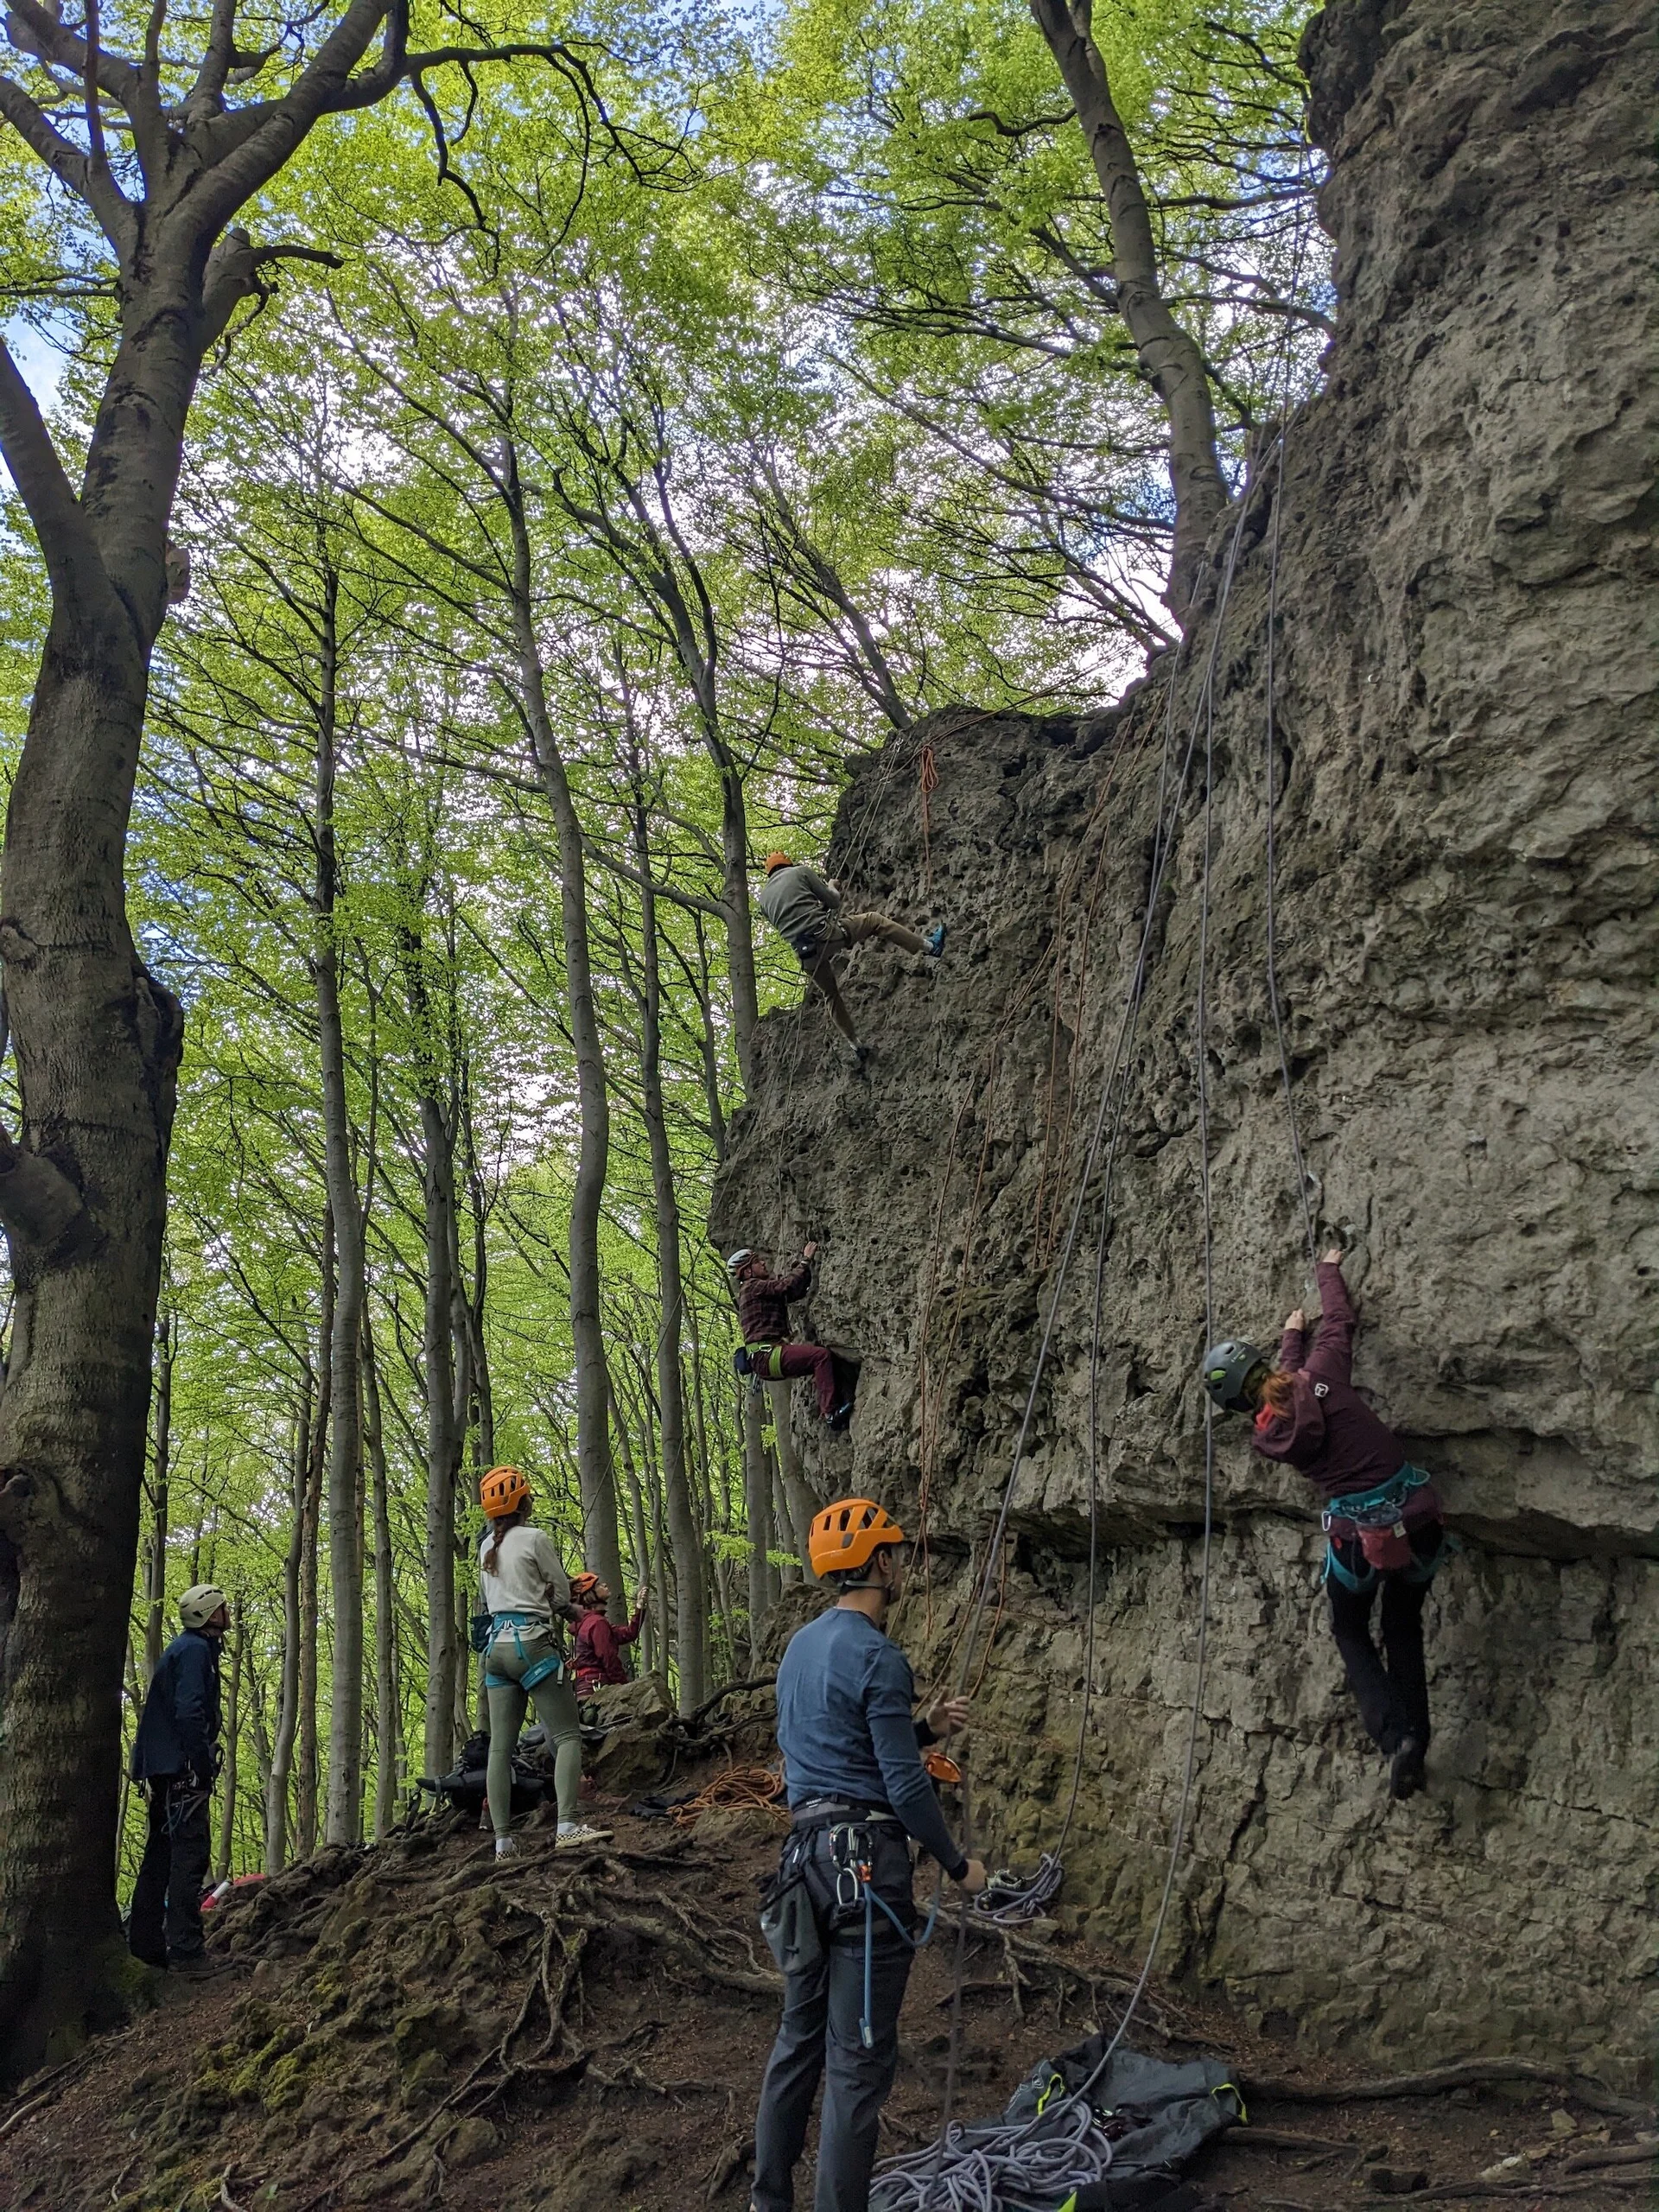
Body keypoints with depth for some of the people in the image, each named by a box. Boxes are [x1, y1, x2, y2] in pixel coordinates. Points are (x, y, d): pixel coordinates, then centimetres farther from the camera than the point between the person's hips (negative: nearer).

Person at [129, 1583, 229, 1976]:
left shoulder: (184, 1648, 22)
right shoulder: (195, 1649, -10)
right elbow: (188, 1712, -21)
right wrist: (203, 1767, -19)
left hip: (163, 1770, 11)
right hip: (182, 1768, -11)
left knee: (162, 1853, 14)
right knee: (191, 1854, -13)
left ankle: (145, 1944, 20)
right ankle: (186, 1951, -17)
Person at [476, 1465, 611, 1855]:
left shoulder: (487, 1547, 14)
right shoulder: (534, 1539, -6)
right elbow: (563, 1594, 0)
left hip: (497, 1645, 7)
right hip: (532, 1643, -7)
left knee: (500, 1746, 4)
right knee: (567, 1736, -6)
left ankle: (503, 1839, 2)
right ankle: (567, 1825, -19)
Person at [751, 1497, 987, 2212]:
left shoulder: (800, 1646, 12)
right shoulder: (878, 1657, -16)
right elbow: (905, 1786, -16)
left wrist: (925, 1728, 16)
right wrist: (958, 1864, -3)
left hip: (804, 1853, 9)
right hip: (866, 1861, -9)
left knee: (800, 2037, 19)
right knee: (859, 2057, -1)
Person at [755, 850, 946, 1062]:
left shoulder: (763, 897, 18)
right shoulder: (799, 871, 5)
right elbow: (833, 901, 6)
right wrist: (832, 888, 29)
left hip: (804, 953, 5)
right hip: (824, 933, -5)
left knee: (831, 995, 25)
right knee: (875, 921, 13)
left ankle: (855, 1045, 28)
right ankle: (930, 946, 15)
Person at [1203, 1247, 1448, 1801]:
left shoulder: (1266, 1435, -3)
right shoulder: (1321, 1373, -7)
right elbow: (1340, 1320, 11)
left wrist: (1292, 1334, 32)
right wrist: (1329, 1270, 28)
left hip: (1360, 1536, -2)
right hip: (1417, 1518, 2)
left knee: (1350, 1632, 23)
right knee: (1404, 1628, 25)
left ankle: (1394, 1737, 2)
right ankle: (1416, 1744, 19)